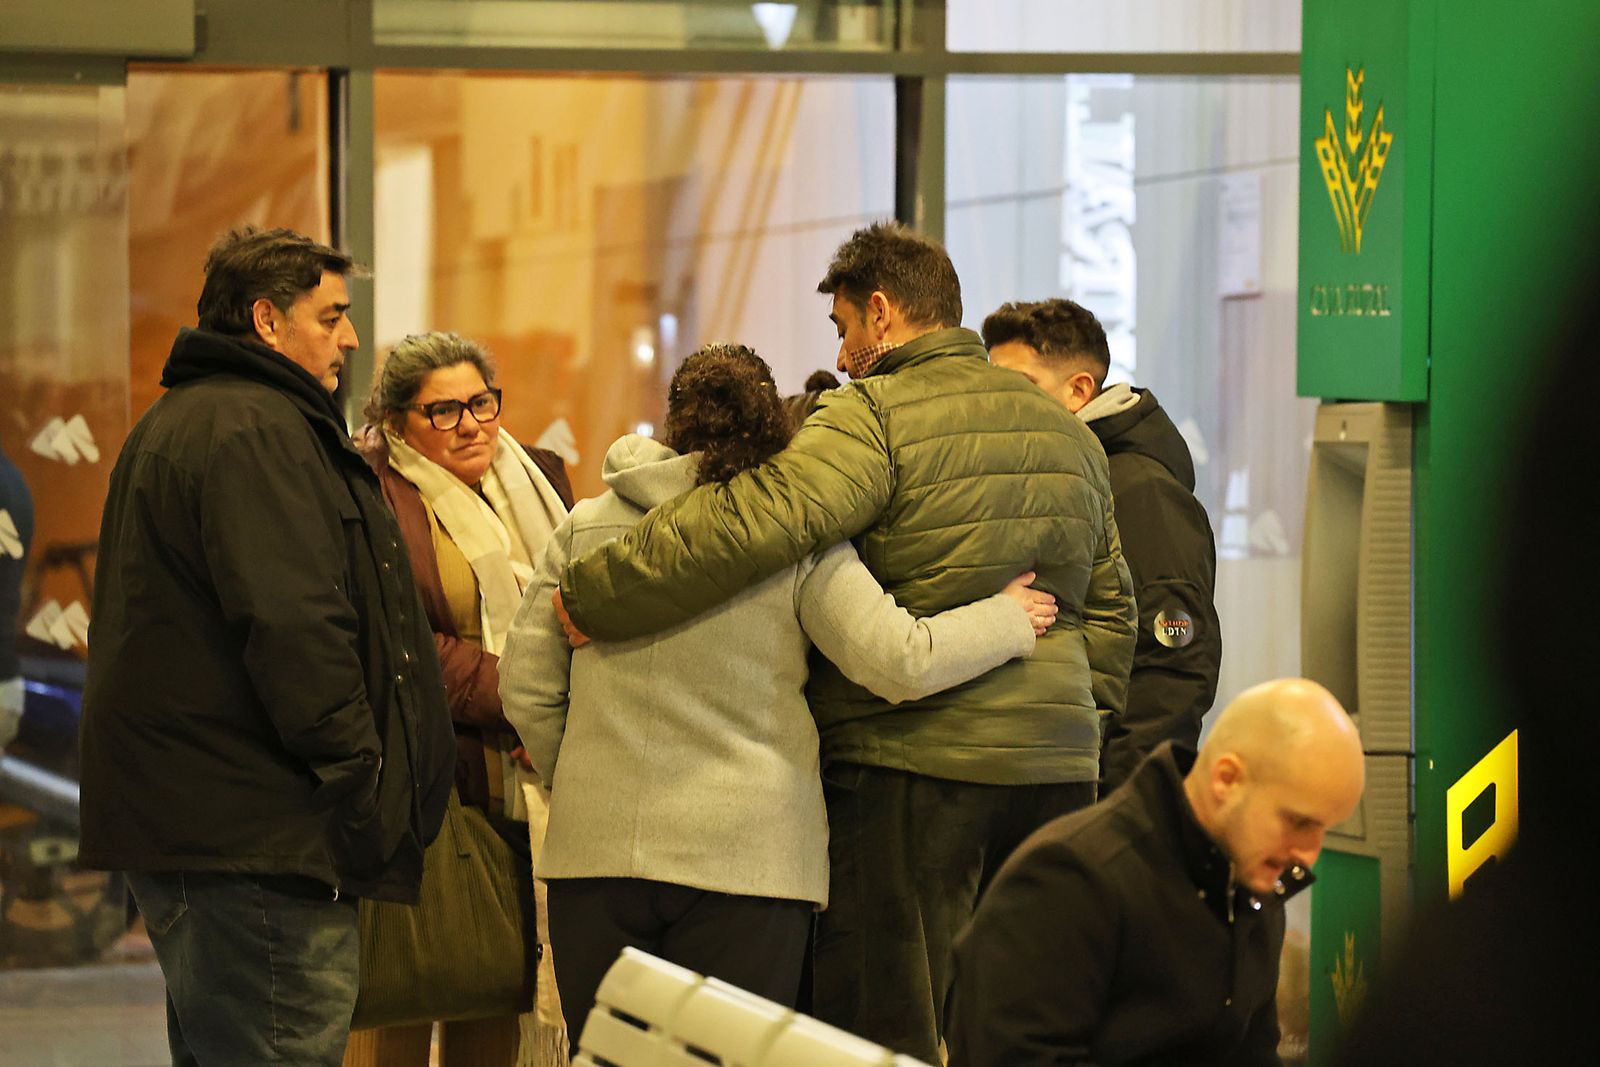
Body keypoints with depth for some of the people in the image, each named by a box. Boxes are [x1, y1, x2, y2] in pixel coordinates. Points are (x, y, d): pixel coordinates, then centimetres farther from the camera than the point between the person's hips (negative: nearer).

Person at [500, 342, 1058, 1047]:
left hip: (594, 851, 2)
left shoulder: (585, 529, 7)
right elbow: (900, 663, -7)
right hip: (745, 856, -2)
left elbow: (526, 685, 9)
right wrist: (1009, 619, 9)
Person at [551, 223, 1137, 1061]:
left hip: (914, 768, -7)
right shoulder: (1068, 434, 17)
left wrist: (592, 595, -17)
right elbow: (1111, 609, 24)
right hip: (1056, 767, 8)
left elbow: (753, 524, -22)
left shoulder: (874, 417, -9)